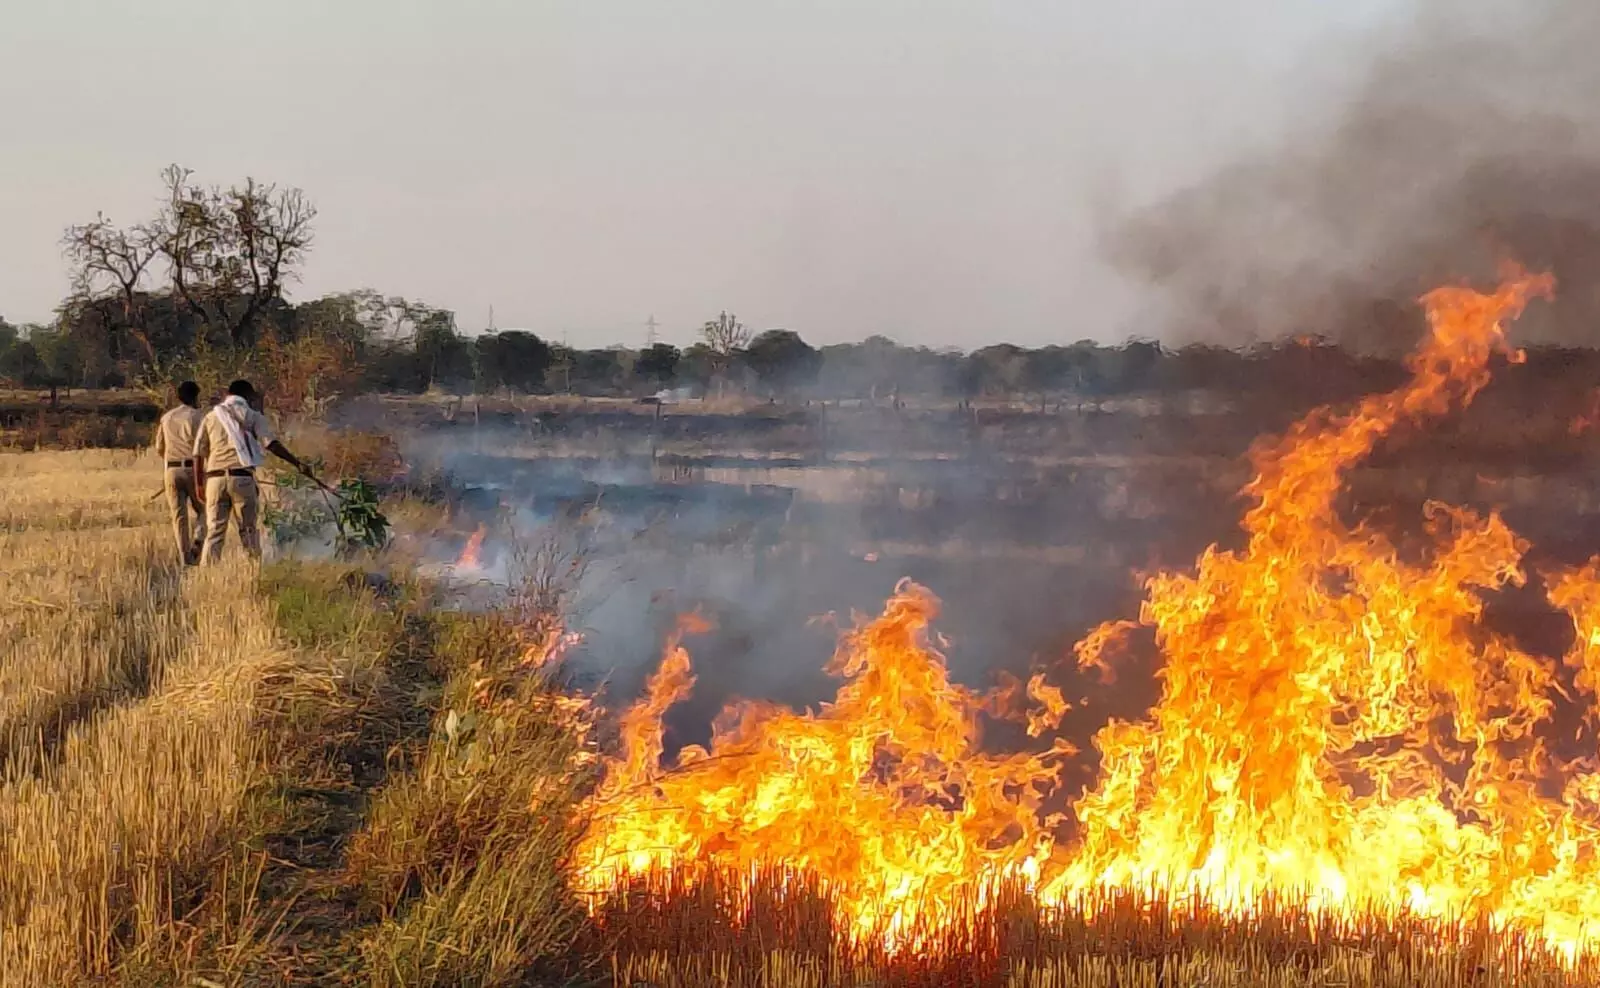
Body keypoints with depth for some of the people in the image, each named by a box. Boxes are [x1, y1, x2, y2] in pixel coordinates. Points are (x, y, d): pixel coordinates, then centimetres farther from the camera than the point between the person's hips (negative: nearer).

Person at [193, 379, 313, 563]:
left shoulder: (210, 417, 15)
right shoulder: (252, 416, 8)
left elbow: (198, 454, 12)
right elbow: (272, 444, -6)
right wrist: (297, 463, -9)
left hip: (215, 479, 2)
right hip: (242, 478, -2)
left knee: (214, 532, 4)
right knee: (248, 531, 5)